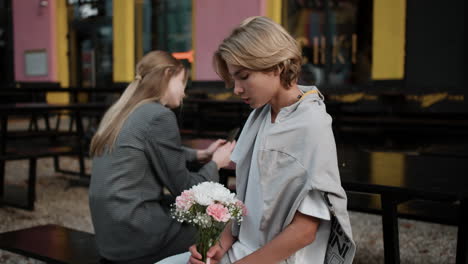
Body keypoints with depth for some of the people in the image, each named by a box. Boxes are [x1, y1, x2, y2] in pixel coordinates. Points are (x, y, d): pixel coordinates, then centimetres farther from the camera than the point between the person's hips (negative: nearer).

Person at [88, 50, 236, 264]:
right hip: (134, 236, -9)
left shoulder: (122, 110, 10)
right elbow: (184, 189, -11)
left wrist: (201, 154, 21)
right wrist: (215, 163, 5)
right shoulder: (160, 116, -16)